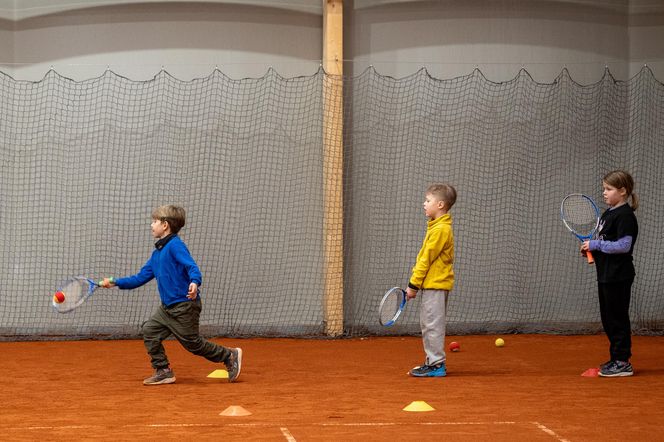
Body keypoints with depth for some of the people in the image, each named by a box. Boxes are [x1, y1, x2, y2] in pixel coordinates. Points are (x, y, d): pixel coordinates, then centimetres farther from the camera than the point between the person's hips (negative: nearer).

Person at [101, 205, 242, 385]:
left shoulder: (175, 245, -14)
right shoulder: (157, 253, 14)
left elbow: (191, 266, -26)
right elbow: (141, 277, 19)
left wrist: (194, 282, -46)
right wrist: (115, 282, 14)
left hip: (185, 305, -9)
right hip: (167, 306, 9)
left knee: (192, 343, -3)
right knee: (150, 330, 2)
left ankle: (230, 356, 13)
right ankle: (163, 372, 8)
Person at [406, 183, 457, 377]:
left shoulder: (441, 229, -16)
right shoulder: (436, 227, 15)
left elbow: (426, 259, -17)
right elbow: (424, 258, 19)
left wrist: (413, 284, -14)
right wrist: (415, 284, 17)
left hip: (436, 284, -10)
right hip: (432, 284, 10)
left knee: (432, 325, -6)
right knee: (428, 325, 14)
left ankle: (437, 365, -3)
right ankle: (432, 362, 20)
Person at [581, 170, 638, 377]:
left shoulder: (625, 216, -15)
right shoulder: (607, 214, 14)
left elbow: (624, 245, -23)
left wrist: (596, 245, -18)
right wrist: (590, 248, 5)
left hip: (618, 277, -10)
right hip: (606, 275, 10)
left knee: (618, 318, -5)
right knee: (608, 318, 15)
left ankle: (623, 363, 1)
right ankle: (616, 359, 24)